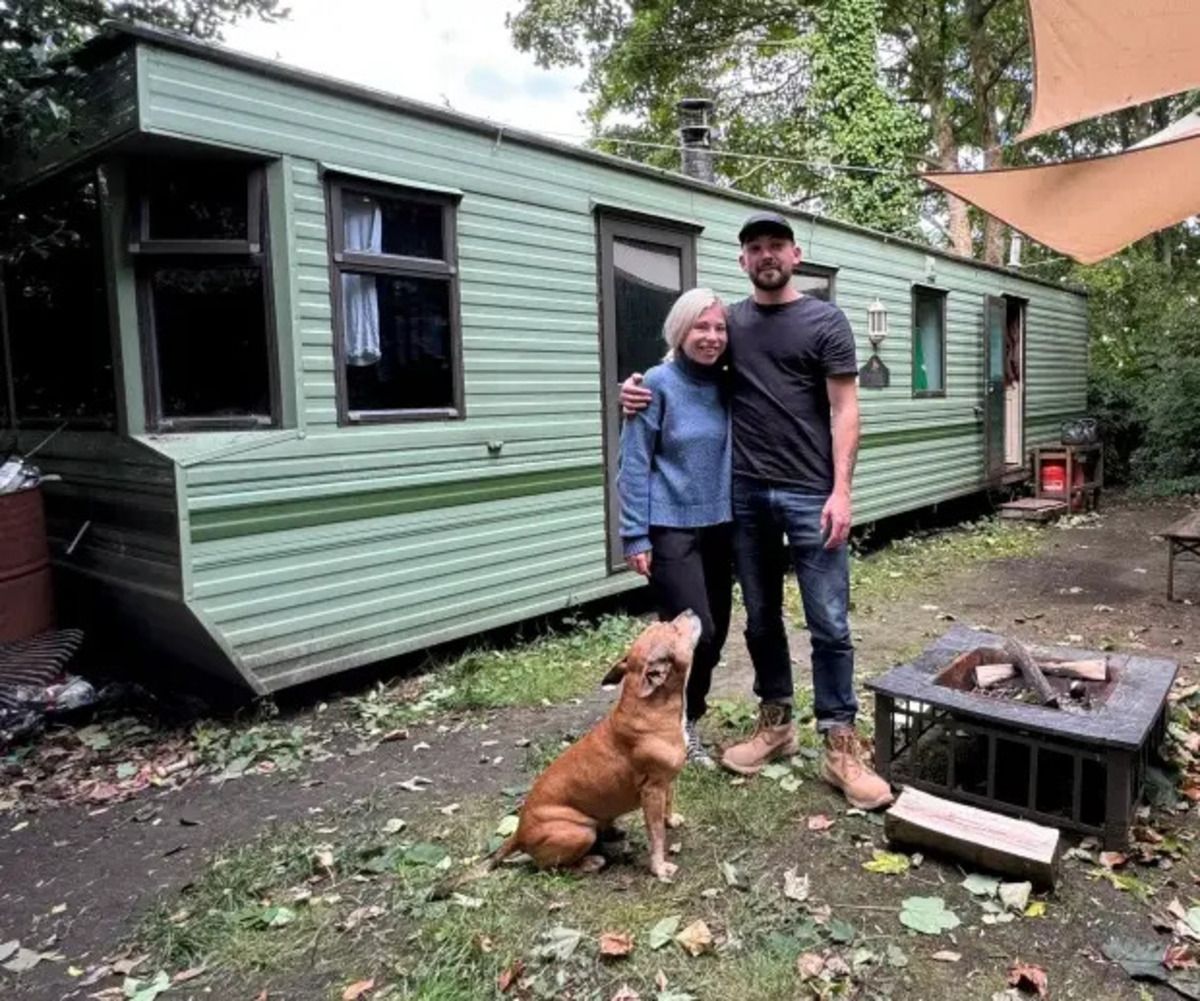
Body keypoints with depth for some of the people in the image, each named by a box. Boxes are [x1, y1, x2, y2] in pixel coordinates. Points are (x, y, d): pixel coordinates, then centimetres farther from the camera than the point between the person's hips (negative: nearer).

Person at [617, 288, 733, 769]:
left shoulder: (726, 385, 6)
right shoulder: (658, 384, -9)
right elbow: (634, 464, -10)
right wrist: (636, 536, -13)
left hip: (717, 525, 6)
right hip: (670, 527, -6)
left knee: (715, 632, 10)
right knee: (694, 631, -11)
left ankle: (686, 722, 30)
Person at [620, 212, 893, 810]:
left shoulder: (825, 321, 2)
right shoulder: (728, 322, 12)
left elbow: (844, 409, -3)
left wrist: (841, 490, -12)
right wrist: (640, 388, 0)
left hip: (811, 495, -3)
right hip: (745, 494, 4)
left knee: (829, 622, -2)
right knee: (760, 618, 12)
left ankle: (839, 744, 9)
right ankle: (775, 722, 28)